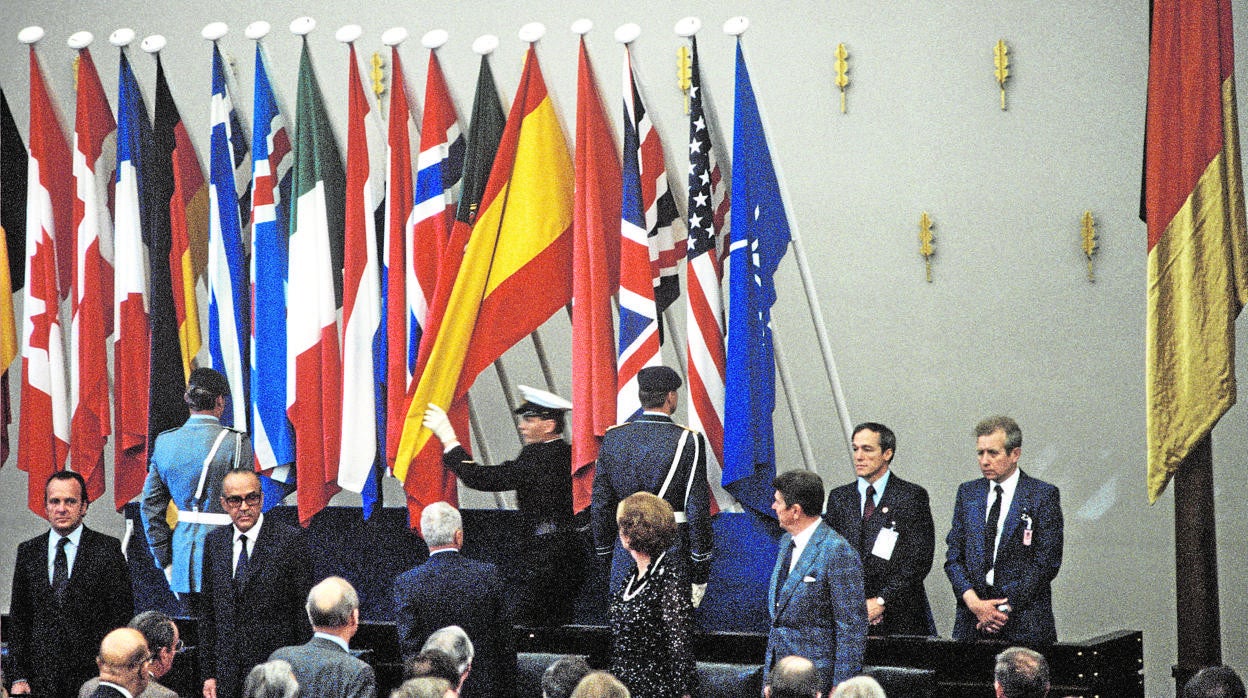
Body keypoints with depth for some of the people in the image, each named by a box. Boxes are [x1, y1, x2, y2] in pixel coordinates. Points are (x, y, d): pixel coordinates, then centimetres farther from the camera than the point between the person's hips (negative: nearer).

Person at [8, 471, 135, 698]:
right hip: (41, 676, 2)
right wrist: (18, 677, 2)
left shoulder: (108, 549, 1)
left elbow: (122, 615, -1)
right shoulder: (28, 551, 10)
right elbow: (17, 619, 10)